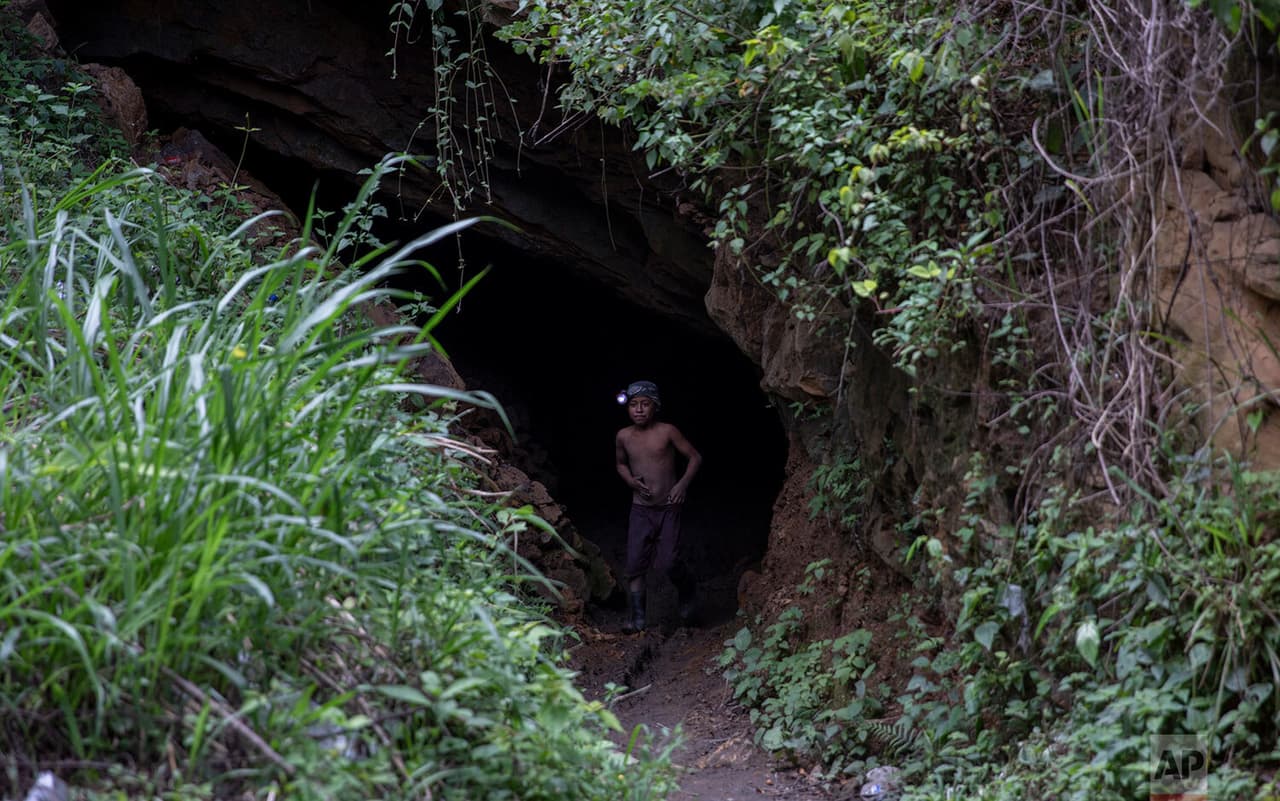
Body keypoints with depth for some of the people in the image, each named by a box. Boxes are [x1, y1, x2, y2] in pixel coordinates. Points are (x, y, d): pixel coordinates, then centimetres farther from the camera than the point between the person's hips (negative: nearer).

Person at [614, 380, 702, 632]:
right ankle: (638, 618, 2)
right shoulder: (623, 437, -1)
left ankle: (687, 590, 25)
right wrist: (631, 481, -3)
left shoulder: (667, 432, -11)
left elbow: (695, 457, -2)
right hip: (640, 509, 3)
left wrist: (682, 484, -15)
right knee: (635, 564, -5)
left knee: (668, 563, -7)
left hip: (668, 508, -3)